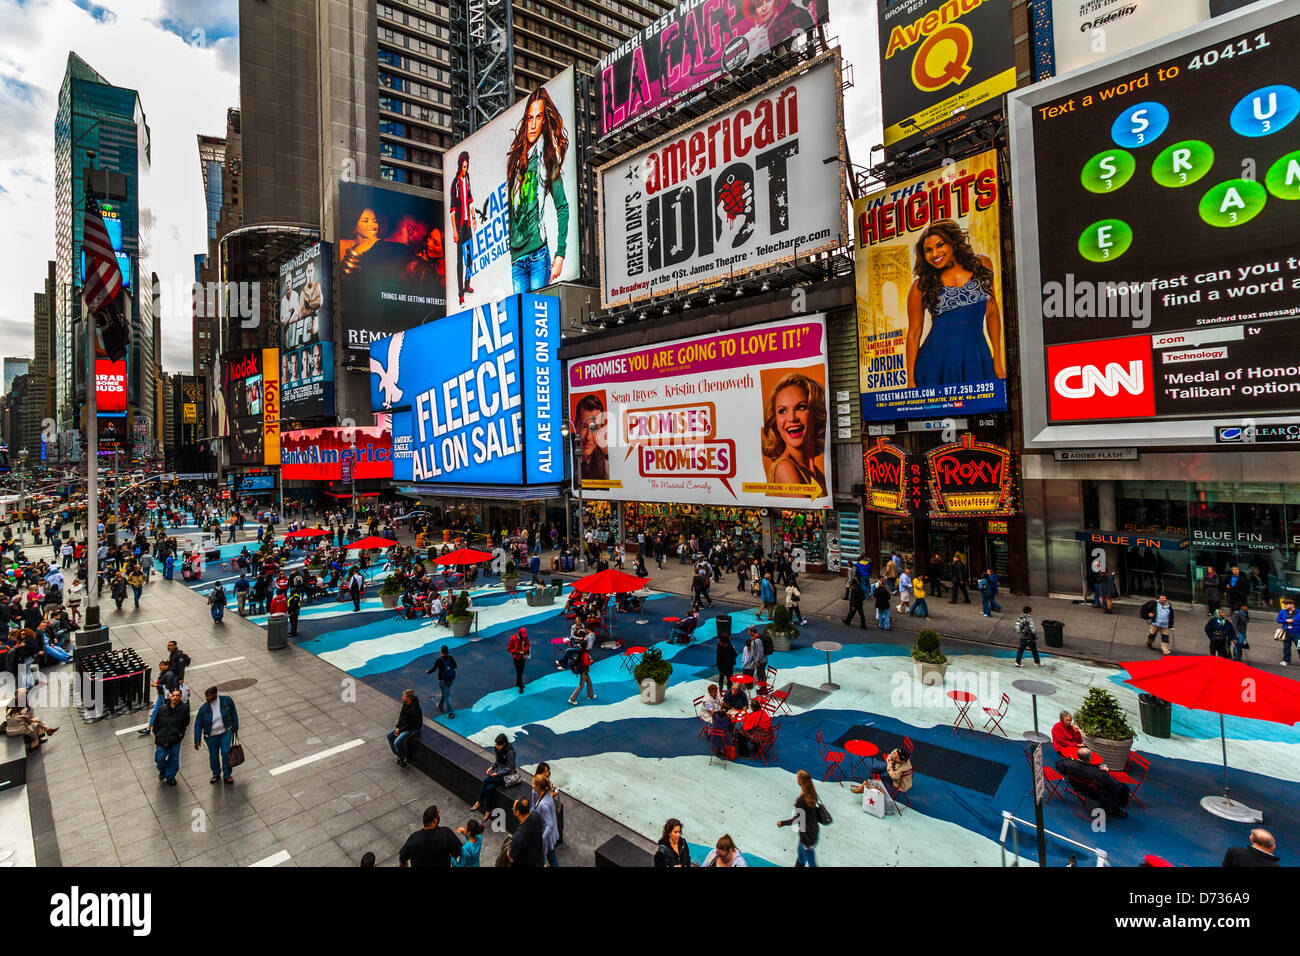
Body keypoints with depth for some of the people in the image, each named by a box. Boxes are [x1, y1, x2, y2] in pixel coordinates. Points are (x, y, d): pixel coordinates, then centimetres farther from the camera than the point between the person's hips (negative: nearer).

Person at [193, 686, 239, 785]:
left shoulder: (227, 700, -15)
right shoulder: (203, 709, -16)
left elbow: (233, 713, 0)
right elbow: (198, 724, -5)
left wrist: (235, 727, 4)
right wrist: (197, 740, -5)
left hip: (226, 732, -1)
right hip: (211, 735, 1)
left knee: (225, 752, -4)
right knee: (213, 755, 13)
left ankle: (227, 775, 11)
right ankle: (216, 773, 38)